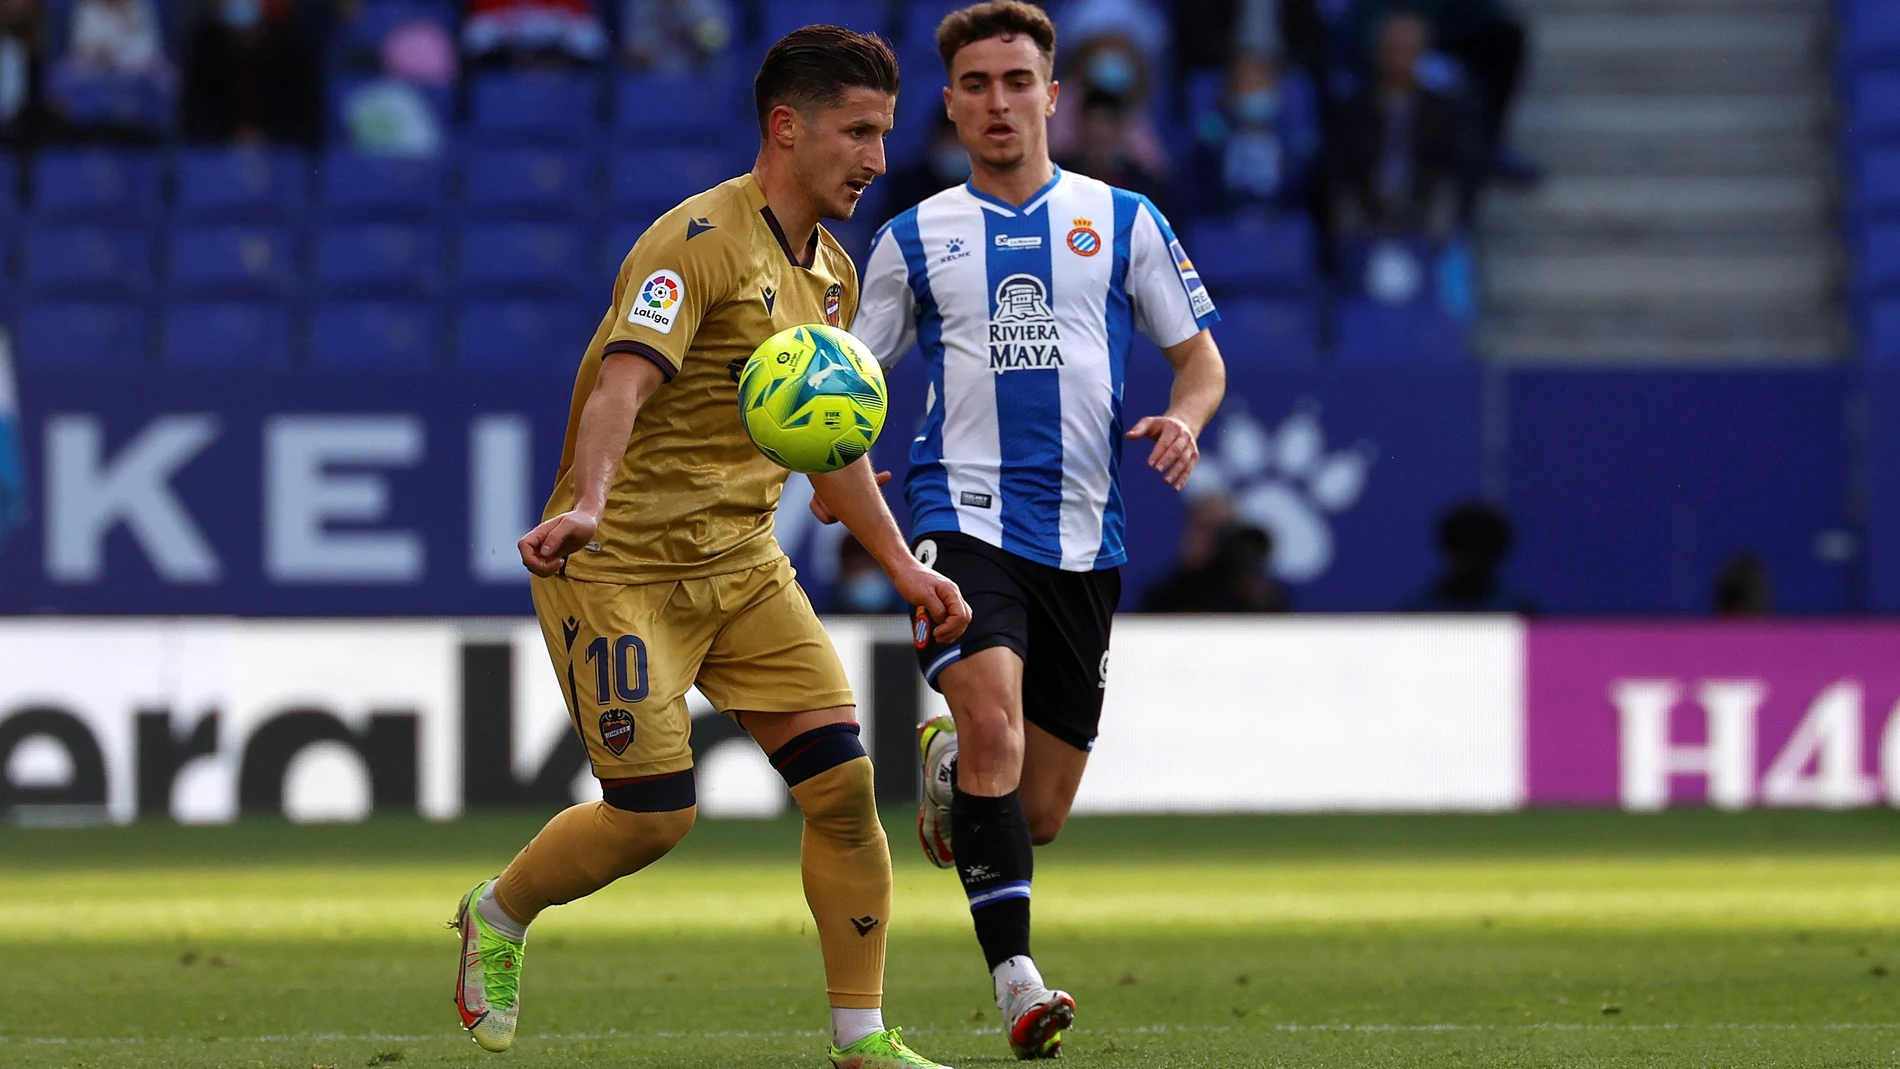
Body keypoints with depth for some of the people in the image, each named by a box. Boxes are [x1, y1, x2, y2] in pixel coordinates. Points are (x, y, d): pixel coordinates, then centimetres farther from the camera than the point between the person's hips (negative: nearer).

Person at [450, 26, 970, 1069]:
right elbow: (621, 383, -31)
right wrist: (586, 505, -48)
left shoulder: (831, 272, 11)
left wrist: (902, 565, 17)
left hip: (743, 565, 8)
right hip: (622, 565, -8)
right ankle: (496, 917, 20)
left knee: (842, 780, -6)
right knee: (653, 813, -9)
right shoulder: (701, 240, -17)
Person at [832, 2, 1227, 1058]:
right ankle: (1017, 981, -29)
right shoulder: (915, 239, 8)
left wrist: (1185, 419, -10)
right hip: (964, 514, -2)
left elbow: (1200, 356, 12)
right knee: (994, 718, -28)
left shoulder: (1123, 220, 8)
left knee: (1038, 814, 4)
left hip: (1084, 534, 2)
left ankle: (951, 767, 41)